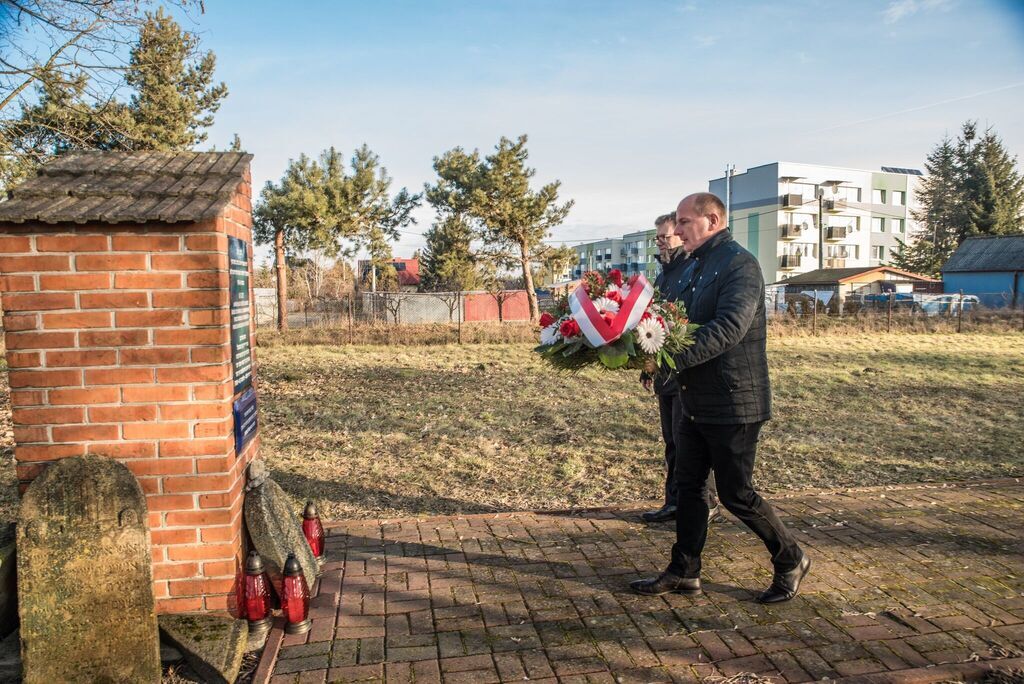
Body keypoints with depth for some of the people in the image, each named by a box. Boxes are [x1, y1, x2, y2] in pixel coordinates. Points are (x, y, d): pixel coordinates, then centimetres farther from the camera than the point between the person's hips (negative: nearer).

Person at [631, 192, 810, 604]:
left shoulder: (739, 264, -15)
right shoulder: (695, 268, 15)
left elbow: (729, 328, -28)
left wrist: (672, 357, -33)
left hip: (734, 403, -9)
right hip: (696, 402, 9)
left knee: (735, 493, 1)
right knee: (688, 484, 12)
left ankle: (791, 561, 23)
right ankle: (684, 572, 23)